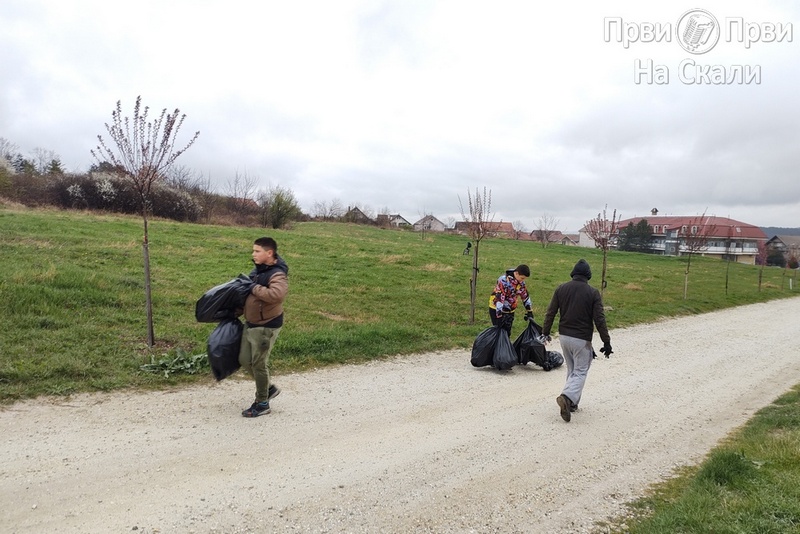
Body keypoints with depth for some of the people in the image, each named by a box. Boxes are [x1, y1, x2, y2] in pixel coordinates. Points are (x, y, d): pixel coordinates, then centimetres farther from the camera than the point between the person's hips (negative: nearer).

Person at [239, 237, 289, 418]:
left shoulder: (277, 275, -23)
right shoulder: (258, 269, 6)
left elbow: (277, 294, -43)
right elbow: (249, 290, 23)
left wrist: (255, 289, -29)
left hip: (266, 327, -9)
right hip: (250, 324, 9)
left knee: (259, 364, 2)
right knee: (244, 361, 15)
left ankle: (262, 404, 21)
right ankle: (268, 388, 35)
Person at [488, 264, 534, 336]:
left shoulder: (521, 282, -1)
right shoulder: (504, 280, -24)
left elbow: (525, 296, 13)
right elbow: (499, 298, -28)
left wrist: (529, 311, 15)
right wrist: (499, 315, -31)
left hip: (510, 311, 7)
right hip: (497, 310, -7)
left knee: (507, 332, 9)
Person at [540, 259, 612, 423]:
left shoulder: (561, 289, 1)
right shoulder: (593, 293, -8)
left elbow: (550, 313, 2)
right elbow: (599, 320, -10)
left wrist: (545, 332, 13)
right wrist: (606, 342, -3)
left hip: (564, 336, 4)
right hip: (582, 339, -4)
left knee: (571, 370, 19)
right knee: (580, 372, 2)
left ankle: (572, 402, 20)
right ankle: (567, 397, -21)